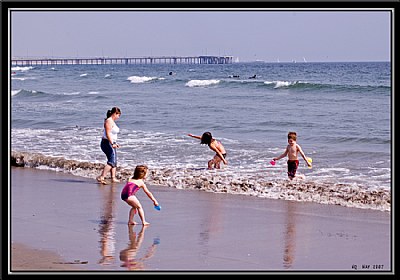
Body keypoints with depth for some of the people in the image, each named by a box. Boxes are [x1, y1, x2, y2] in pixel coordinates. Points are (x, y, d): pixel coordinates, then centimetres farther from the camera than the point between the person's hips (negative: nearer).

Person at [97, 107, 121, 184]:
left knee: (114, 161, 12)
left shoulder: (112, 121, 17)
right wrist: (112, 144, -27)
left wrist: (114, 143, 29)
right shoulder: (109, 121, -14)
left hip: (111, 143, 11)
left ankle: (113, 178, 16)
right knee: (111, 161, -16)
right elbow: (108, 134, -22)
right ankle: (101, 177, -21)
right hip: (107, 143, -11)